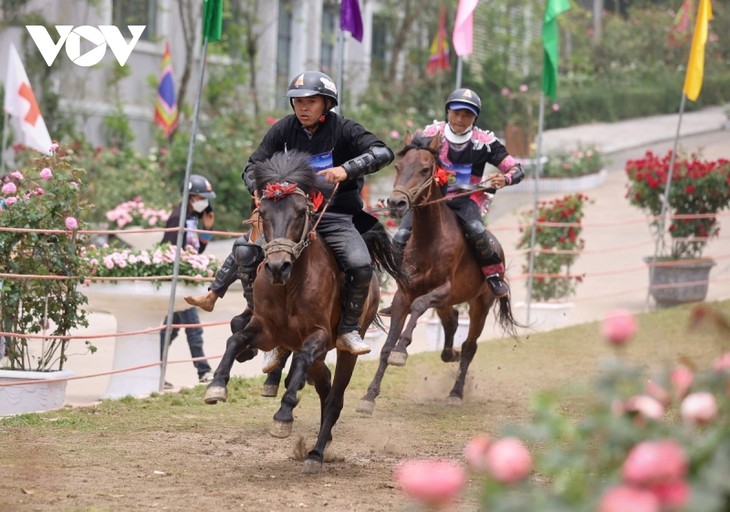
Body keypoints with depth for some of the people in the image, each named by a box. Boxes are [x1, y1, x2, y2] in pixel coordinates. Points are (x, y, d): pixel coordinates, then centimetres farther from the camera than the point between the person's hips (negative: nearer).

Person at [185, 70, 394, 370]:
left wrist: (346, 169, -33)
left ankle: (348, 330, -7)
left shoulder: (342, 130, -7)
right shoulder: (284, 129, 1)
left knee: (361, 265, -26)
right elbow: (253, 166, 4)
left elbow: (383, 153, -18)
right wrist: (258, 188, -19)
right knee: (246, 252, -19)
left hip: (334, 216, -2)